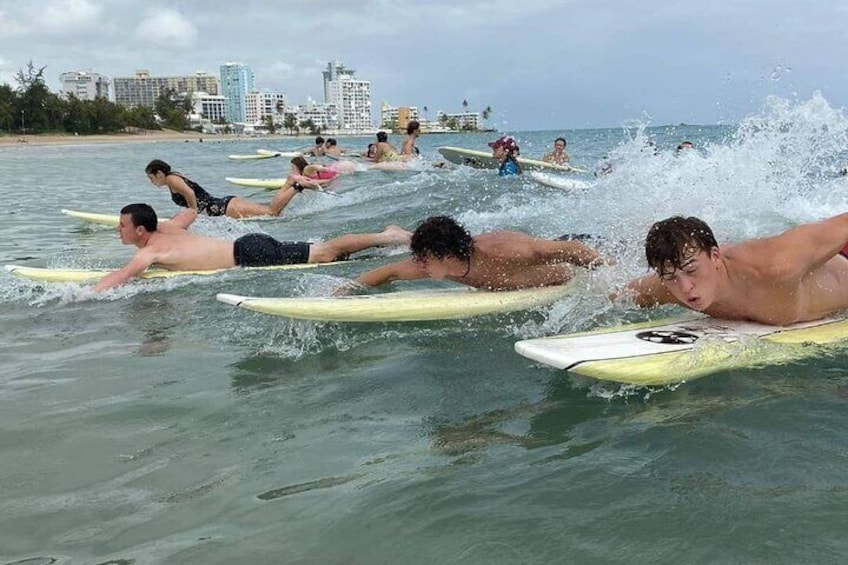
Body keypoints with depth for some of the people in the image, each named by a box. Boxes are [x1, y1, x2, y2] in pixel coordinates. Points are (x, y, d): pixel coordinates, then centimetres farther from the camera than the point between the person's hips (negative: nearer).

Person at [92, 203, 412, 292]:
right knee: (324, 251, 7)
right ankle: (387, 237, 7)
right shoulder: (167, 230, 16)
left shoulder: (151, 251, -9)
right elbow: (192, 212, 36)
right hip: (249, 246, 7)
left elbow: (119, 277, -26)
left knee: (326, 254, -7)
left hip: (250, 257, -7)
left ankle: (387, 237, -6)